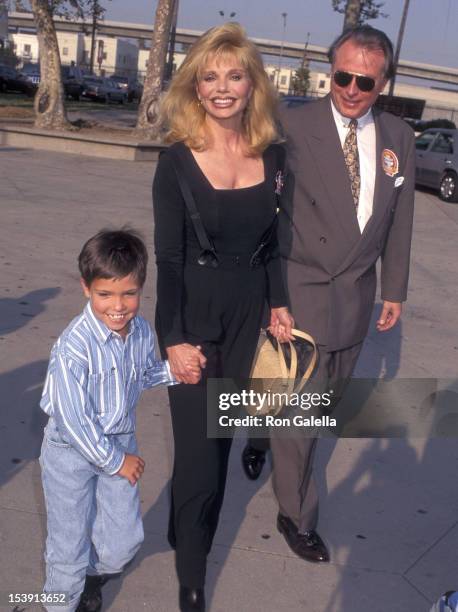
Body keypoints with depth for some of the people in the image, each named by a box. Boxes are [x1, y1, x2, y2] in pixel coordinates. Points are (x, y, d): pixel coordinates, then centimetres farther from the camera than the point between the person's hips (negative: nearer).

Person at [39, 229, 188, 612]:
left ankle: (91, 577, 50)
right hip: (72, 451, -5)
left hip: (120, 442, 6)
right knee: (70, 544, 11)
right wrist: (114, 460, -15)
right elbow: (72, 418, -25)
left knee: (124, 540, 17)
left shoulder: (142, 331, -10)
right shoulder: (74, 347, -30)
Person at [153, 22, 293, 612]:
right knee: (199, 448, 0)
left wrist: (279, 304, 10)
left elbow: (269, 237, 10)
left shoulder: (271, 154, -1)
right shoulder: (178, 160, -13)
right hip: (193, 317, -4)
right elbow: (168, 258, -12)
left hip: (246, 313, 4)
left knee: (220, 433, 17)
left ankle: (192, 534, 42)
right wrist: (174, 339, -13)